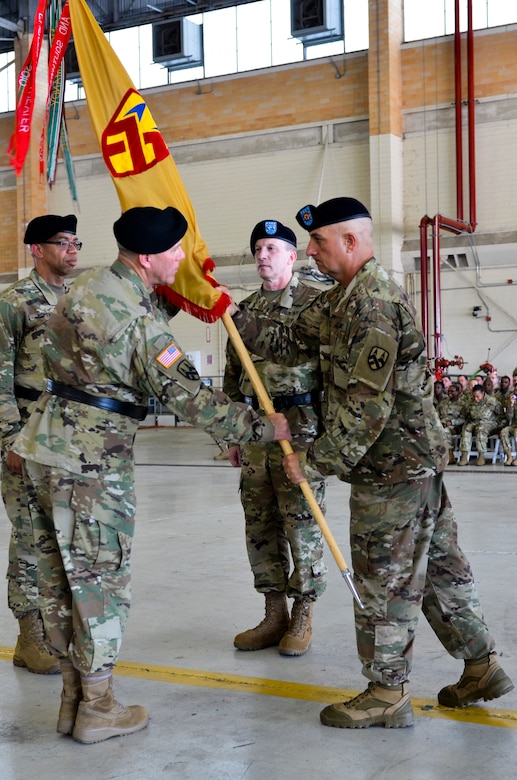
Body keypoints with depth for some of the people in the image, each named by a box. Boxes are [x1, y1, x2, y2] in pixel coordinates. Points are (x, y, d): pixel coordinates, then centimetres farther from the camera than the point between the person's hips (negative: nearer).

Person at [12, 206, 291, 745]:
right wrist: (264, 427, -12)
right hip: (91, 463, -9)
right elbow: (189, 398, -19)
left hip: (44, 448, 9)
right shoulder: (138, 321, -19)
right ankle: (98, 709, 13)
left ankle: (73, 699, 25)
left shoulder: (92, 283, 7)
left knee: (59, 577, 13)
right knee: (101, 580, 3)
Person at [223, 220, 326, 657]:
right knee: (260, 526, 9)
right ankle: (274, 616, 21)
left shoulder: (316, 304, -3)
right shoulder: (245, 309, 15)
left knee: (302, 523, 0)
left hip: (299, 428, -6)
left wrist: (327, 433, -14)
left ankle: (303, 619, 13)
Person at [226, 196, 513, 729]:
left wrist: (315, 461, -17)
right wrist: (233, 316, 6)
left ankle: (387, 695, 15)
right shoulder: (342, 299, 12)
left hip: (392, 467, -10)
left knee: (383, 581, 1)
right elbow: (290, 343, 15)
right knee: (437, 566, 17)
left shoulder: (372, 305, -21)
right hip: (417, 460, 10)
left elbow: (367, 407, -24)